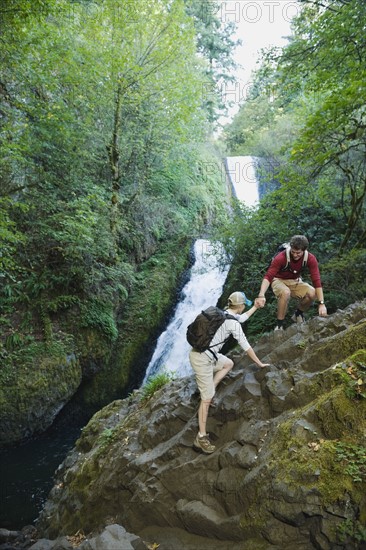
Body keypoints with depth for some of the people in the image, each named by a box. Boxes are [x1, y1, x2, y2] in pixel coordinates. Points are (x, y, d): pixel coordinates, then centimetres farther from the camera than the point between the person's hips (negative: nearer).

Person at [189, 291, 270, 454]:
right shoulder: (232, 322, -14)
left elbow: (242, 318, 32)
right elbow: (245, 346, -9)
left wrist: (256, 307, 38)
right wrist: (259, 363, 3)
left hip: (205, 354, 9)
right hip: (202, 359, -9)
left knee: (228, 364, 26)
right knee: (207, 398, -1)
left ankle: (207, 390, 19)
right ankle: (201, 438, 7)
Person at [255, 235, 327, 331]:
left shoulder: (310, 259, -20)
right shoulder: (281, 257, -30)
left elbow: (316, 281, -20)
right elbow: (268, 276, -34)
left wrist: (321, 303, -28)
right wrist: (261, 295, -50)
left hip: (295, 281, 4)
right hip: (279, 280, -3)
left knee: (312, 293, -24)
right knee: (285, 292, -37)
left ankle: (298, 314, 6)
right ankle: (279, 325, -19)